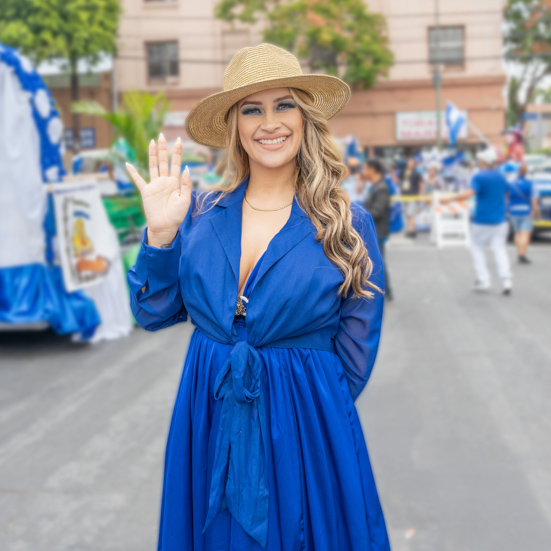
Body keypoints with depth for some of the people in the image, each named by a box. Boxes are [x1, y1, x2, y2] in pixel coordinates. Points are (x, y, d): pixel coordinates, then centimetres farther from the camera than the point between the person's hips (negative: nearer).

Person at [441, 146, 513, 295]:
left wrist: (450, 199, -25)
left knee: (477, 249, 10)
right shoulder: (501, 176, 8)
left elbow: (469, 193, -27)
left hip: (482, 221, -5)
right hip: (500, 220, 5)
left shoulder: (479, 177, -11)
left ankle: (483, 280, 4)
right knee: (499, 250, 4)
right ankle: (506, 279, -11)